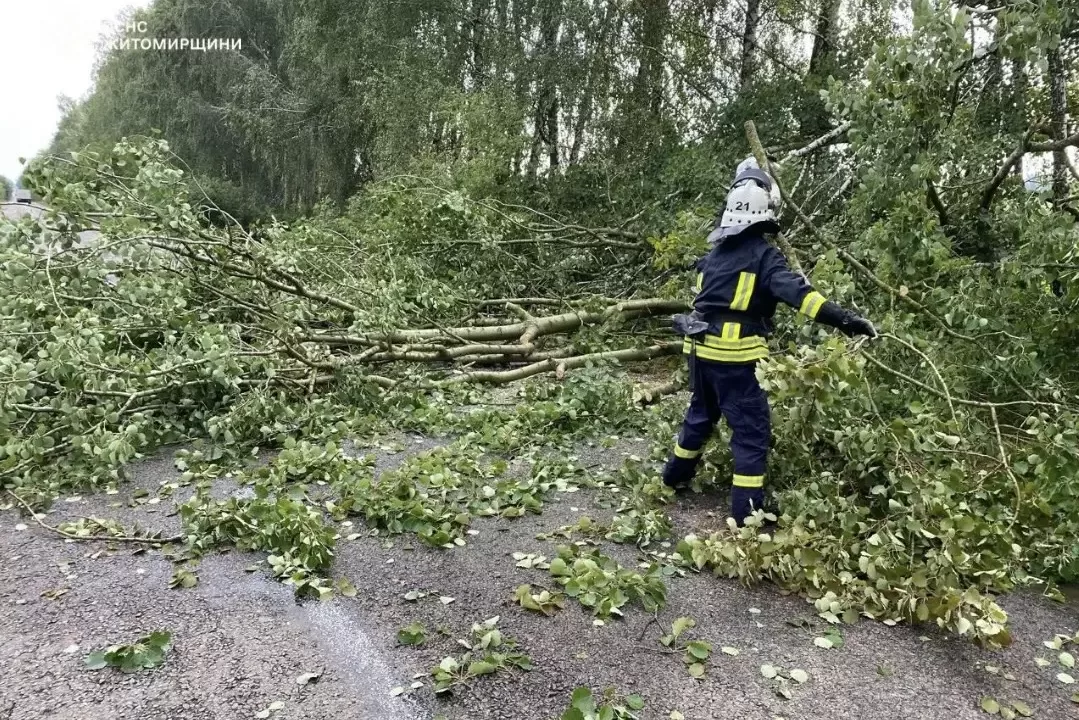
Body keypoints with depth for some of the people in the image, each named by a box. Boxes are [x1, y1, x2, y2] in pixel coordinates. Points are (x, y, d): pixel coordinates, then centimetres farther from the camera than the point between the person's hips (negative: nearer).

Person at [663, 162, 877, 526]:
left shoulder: (716, 252, 10)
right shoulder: (763, 255, -12)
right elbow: (797, 292, -25)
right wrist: (844, 320, -31)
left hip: (701, 348, 7)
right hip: (735, 354, -7)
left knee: (700, 413, 26)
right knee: (751, 430, 1)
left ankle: (676, 475, 41)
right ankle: (747, 511, 2)